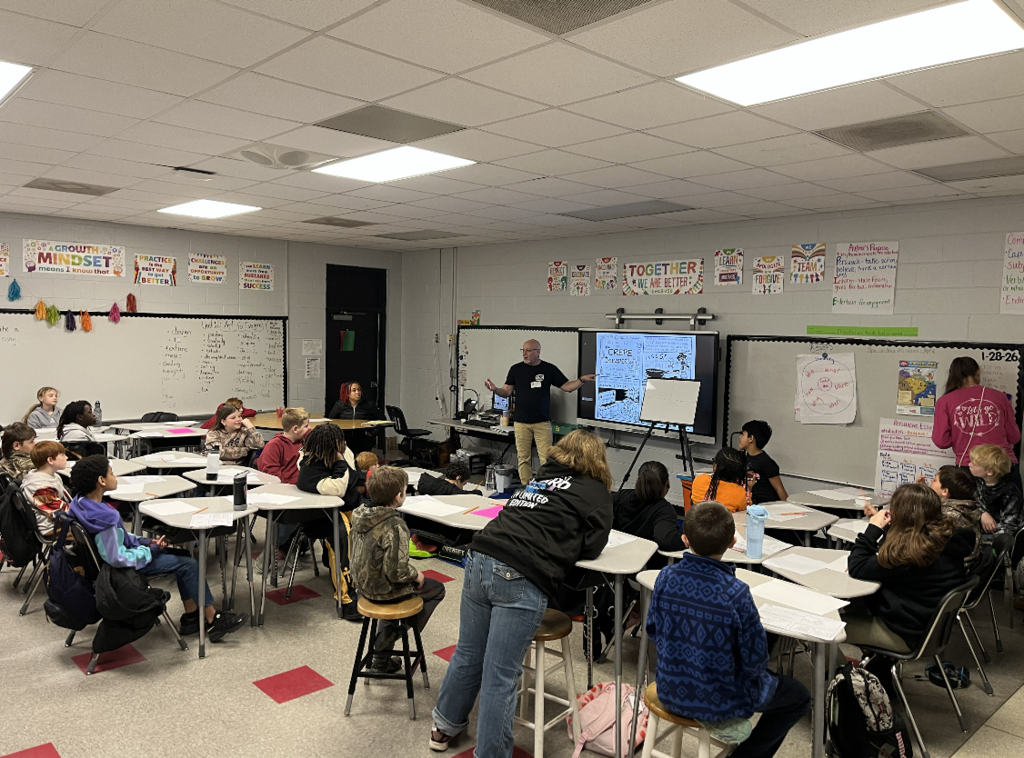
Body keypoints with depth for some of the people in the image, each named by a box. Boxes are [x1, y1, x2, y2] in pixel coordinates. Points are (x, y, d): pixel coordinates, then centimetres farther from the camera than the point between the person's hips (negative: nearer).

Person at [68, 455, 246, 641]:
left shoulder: (82, 501, -4)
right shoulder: (103, 517, -34)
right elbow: (118, 559, -31)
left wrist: (144, 541, 2)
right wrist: (150, 550, -17)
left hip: (127, 550, 10)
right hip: (128, 566, -10)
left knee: (183, 555, 13)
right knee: (188, 564, -4)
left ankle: (191, 617, 17)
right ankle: (213, 620, 7)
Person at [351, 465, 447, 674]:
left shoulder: (360, 512, -6)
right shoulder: (395, 526, -30)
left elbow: (360, 554, 7)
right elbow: (397, 571, -30)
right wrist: (416, 575, -9)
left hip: (364, 584, 7)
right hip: (384, 590, -7)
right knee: (436, 589, 14)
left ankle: (381, 657, 30)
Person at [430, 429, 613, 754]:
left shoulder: (539, 477, 24)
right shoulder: (596, 492, 10)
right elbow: (591, 548, 7)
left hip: (480, 559, 6)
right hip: (521, 580, -6)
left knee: (468, 654, 22)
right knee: (500, 676, 2)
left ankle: (445, 726, 40)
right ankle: (490, 752, 14)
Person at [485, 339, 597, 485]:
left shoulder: (549, 369, 3)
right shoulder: (516, 369, 4)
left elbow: (567, 387, 5)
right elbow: (507, 392, 4)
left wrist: (582, 380, -12)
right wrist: (495, 390, -17)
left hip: (542, 423, -1)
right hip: (521, 423, 1)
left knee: (546, 459, -4)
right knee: (523, 459, 5)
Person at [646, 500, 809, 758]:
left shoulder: (666, 577, -15)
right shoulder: (736, 593, -27)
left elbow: (653, 630, 0)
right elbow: (756, 660, -18)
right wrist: (752, 625, 1)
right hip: (717, 703, -5)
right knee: (799, 697, 19)